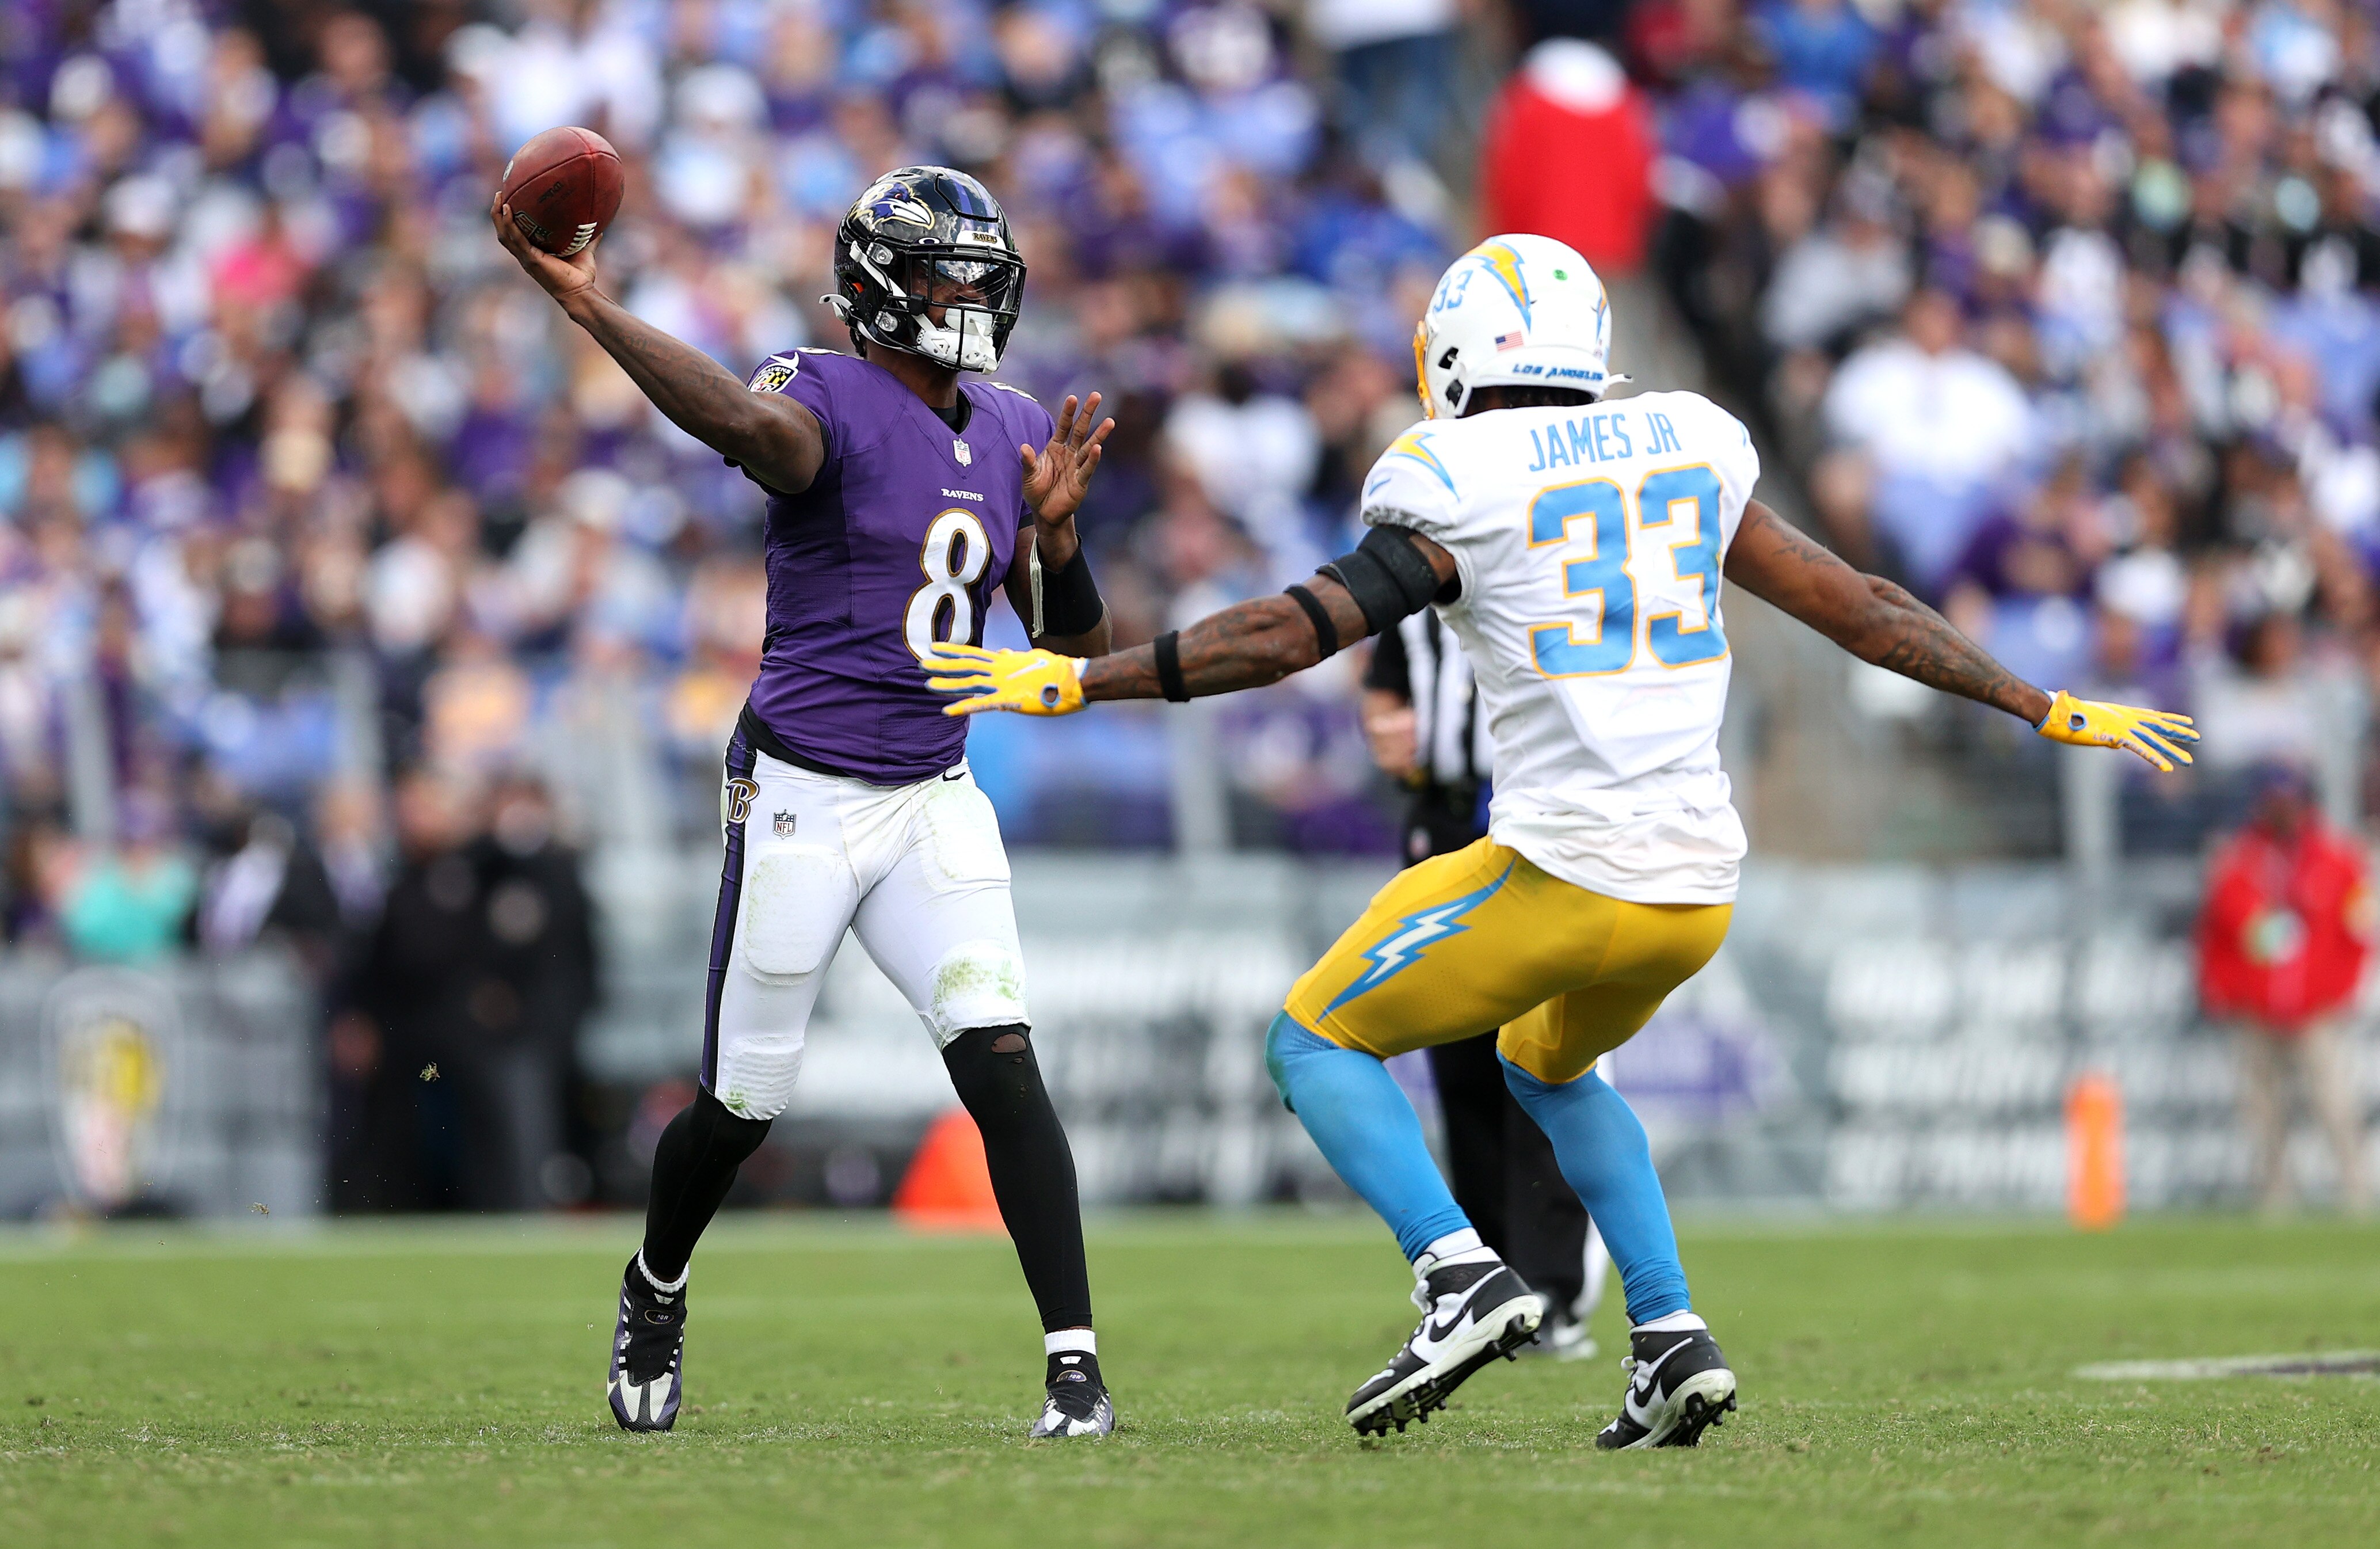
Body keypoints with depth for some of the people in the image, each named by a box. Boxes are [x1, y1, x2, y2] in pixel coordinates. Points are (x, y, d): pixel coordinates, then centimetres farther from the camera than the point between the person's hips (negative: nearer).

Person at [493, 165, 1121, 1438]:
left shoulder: (1009, 436, 9)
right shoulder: (826, 399, -11)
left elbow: (1076, 656, 10)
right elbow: (755, 427, -39)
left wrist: (1054, 530, -9)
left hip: (933, 802, 4)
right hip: (801, 797, -4)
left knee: (1002, 1064, -14)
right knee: (743, 1104, 8)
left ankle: (1076, 1366, -16)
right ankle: (656, 1291, 39)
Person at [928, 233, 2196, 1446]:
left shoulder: (1462, 491, -5)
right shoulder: (1687, 454, 12)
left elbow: (1297, 629, -11)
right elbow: (1858, 607, 16)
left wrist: (1076, 681, -7)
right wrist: (2046, 711, 26)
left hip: (1561, 872, -6)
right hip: (1699, 885, 6)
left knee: (1315, 1045, 12)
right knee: (1547, 1068, 33)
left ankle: (1461, 1275, -10)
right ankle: (1670, 1337, 16)